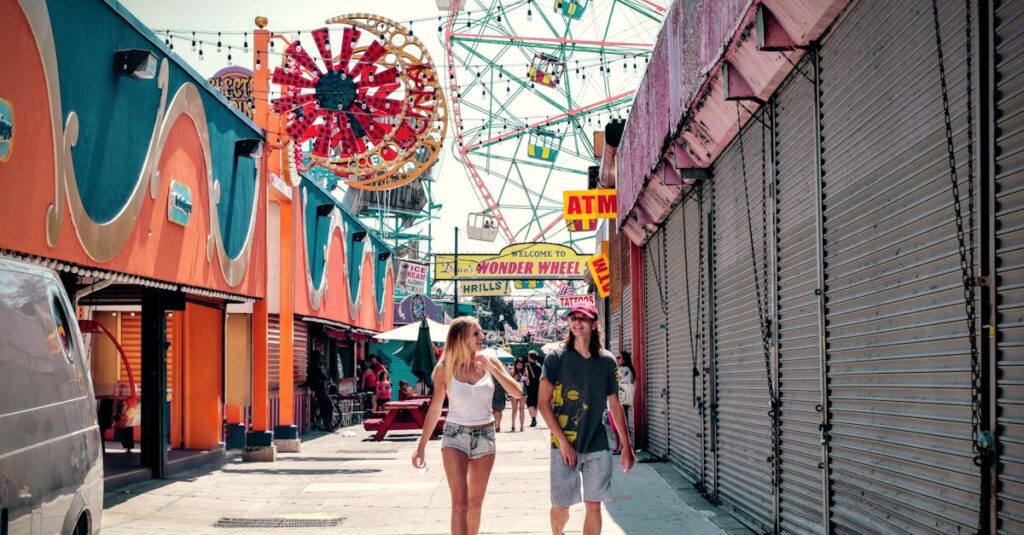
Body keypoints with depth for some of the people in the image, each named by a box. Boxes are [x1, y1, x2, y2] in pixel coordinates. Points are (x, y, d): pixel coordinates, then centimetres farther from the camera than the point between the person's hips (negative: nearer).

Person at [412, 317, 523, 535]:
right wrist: (421, 447, 2)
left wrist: (492, 369, -17)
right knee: (460, 503, -13)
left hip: (485, 436, 3)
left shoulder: (489, 362, 0)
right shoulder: (445, 368, -6)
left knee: (475, 504, 11)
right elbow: (434, 409, 2)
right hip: (455, 436, -3)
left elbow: (516, 393, -5)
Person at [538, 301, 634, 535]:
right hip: (565, 445, -2)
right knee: (560, 507, 4)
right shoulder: (557, 356, -3)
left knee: (594, 506, 0)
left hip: (597, 446, 2)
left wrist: (626, 445, 8)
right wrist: (563, 441, -11)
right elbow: (543, 403, -4)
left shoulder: (606, 361, 5)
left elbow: (615, 405, 11)